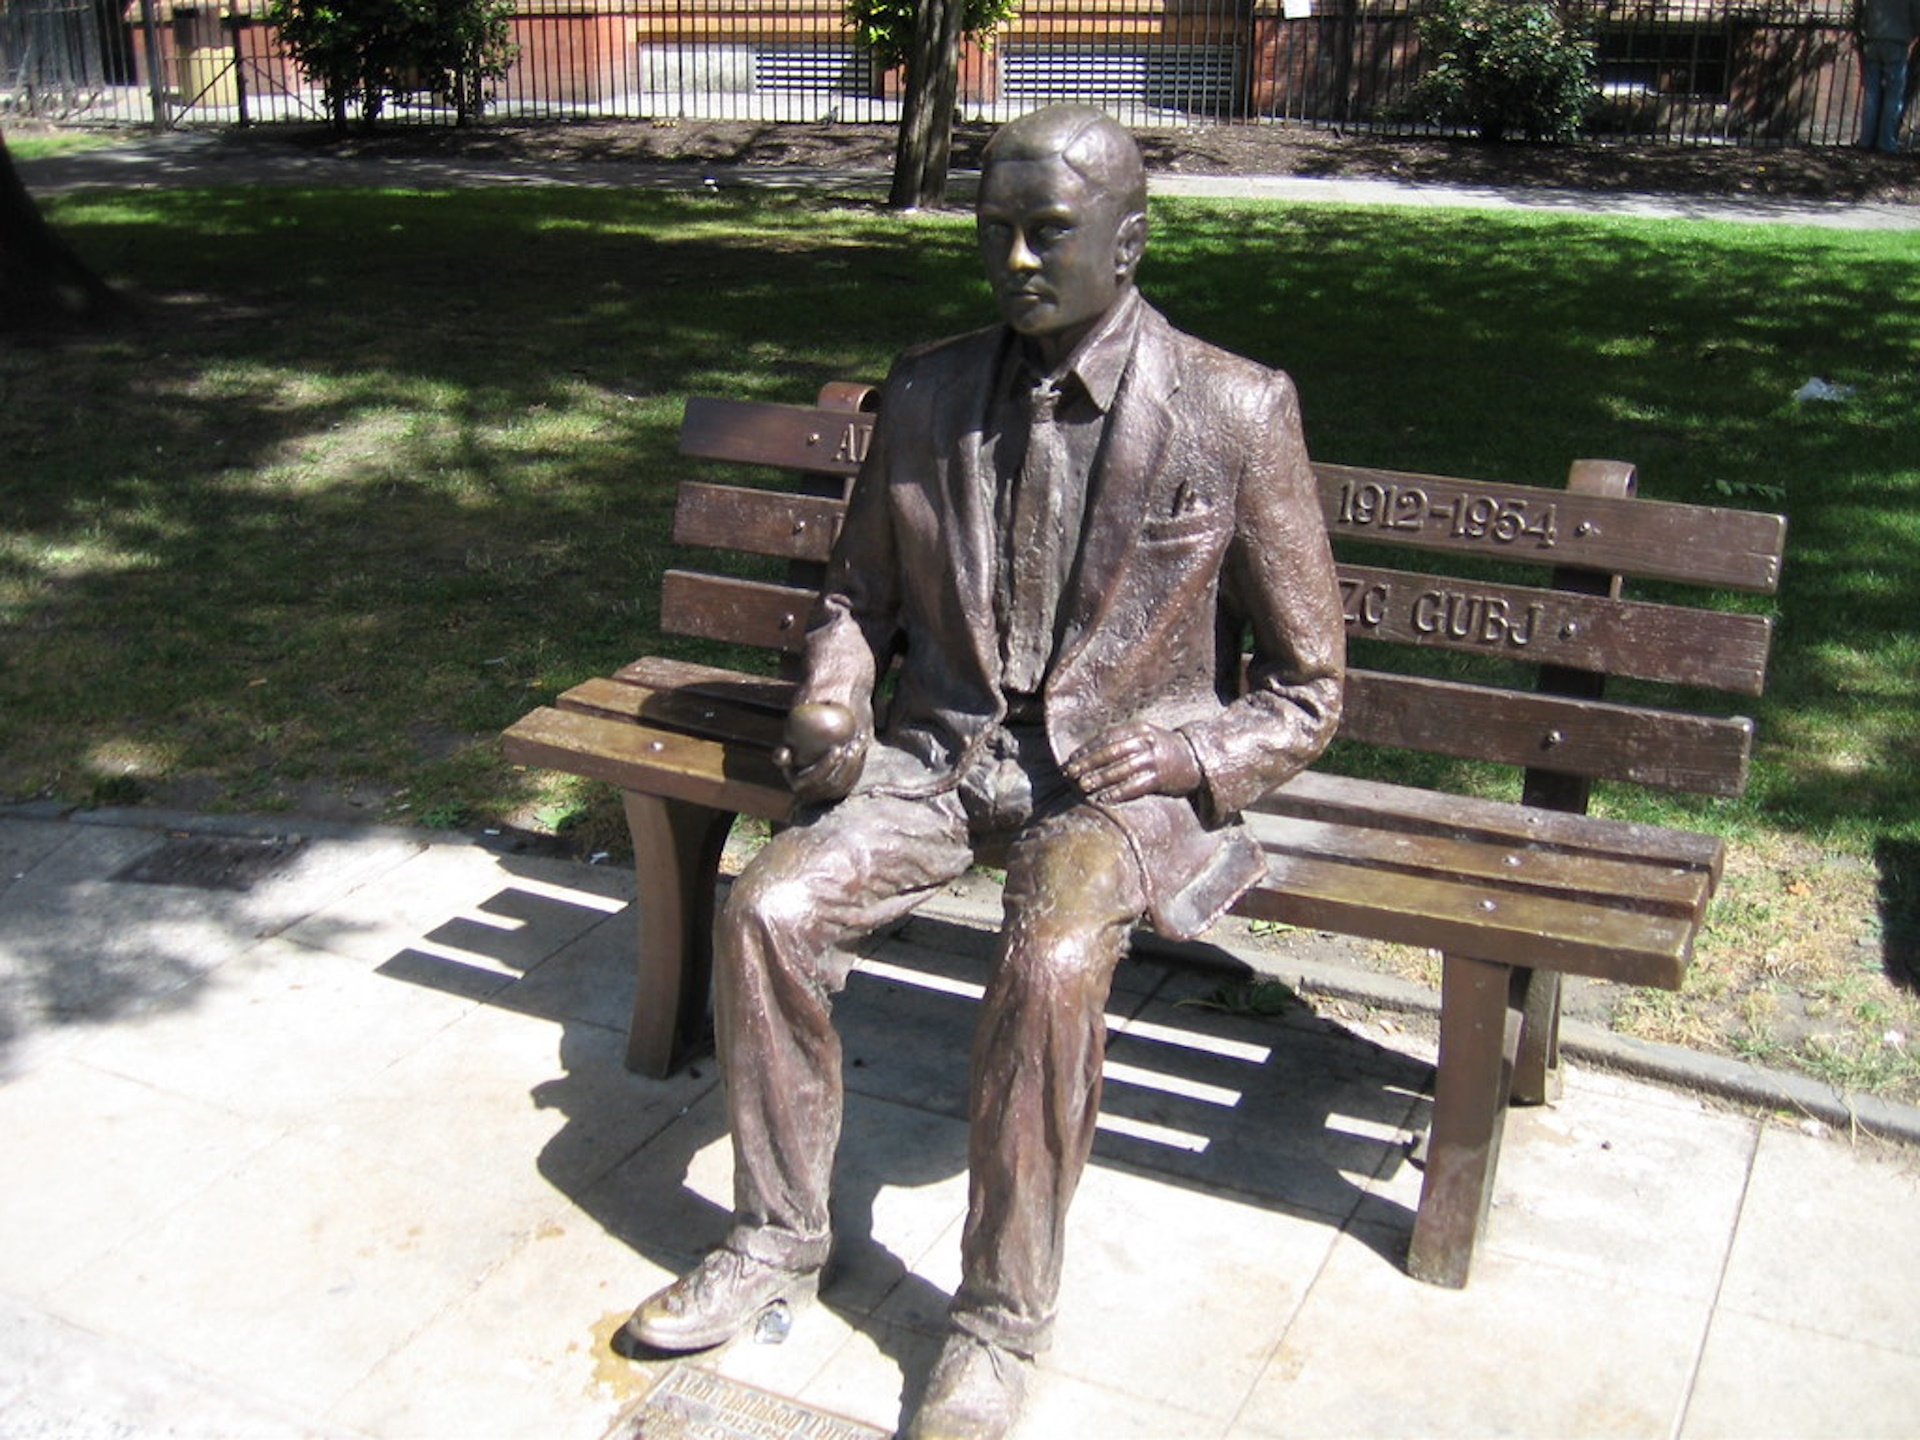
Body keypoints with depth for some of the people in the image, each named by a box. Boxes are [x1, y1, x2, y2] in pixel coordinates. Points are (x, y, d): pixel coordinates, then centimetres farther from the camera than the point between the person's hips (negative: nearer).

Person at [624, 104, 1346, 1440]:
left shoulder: (1237, 412, -7)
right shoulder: (927, 392, 5)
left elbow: (1306, 690, -3)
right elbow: (858, 594, 16)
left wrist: (1174, 758, -19)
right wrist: (834, 699, -6)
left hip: (1124, 774, -4)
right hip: (941, 749, 4)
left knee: (1051, 959, -33)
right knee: (767, 907, -19)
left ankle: (1002, 1317, -11)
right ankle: (779, 1237, 3)